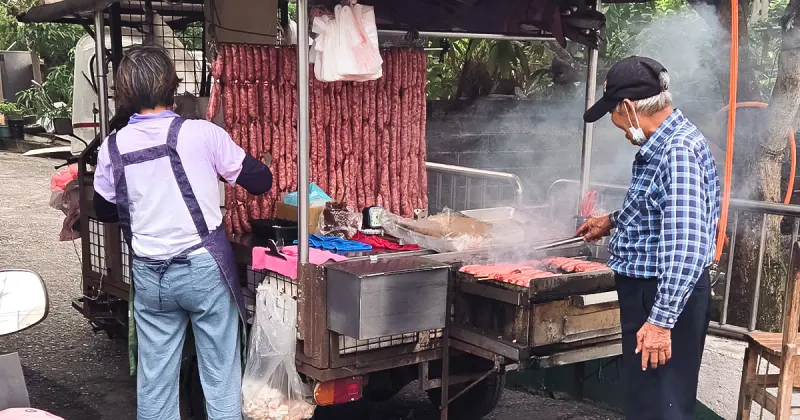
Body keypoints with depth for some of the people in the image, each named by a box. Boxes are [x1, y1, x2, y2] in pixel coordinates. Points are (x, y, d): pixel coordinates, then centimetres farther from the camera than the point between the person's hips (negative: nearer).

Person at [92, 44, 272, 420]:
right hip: (204, 268, -3)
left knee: (154, 378, 13)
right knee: (220, 375, 7)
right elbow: (260, 182, -3)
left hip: (149, 275, 3)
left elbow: (105, 212, 11)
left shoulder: (113, 146, -3)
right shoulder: (201, 134, -13)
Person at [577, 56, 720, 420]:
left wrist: (661, 320, -29)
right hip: (646, 292, 10)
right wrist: (613, 221, 33)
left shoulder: (679, 151, -24)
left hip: (667, 297, -10)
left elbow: (686, 247, -29)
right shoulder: (661, 144, 9)